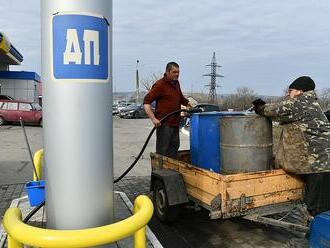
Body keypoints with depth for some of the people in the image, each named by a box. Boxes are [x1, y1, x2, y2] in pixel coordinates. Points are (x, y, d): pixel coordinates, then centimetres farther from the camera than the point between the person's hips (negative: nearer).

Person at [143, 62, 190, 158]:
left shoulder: (176, 83, 12)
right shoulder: (160, 84, -12)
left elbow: (181, 98, 31)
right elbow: (146, 102, -17)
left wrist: (188, 104, 15)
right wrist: (153, 119, -25)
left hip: (175, 123, 9)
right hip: (164, 124, -8)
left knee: (174, 147, 17)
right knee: (162, 150, -2)